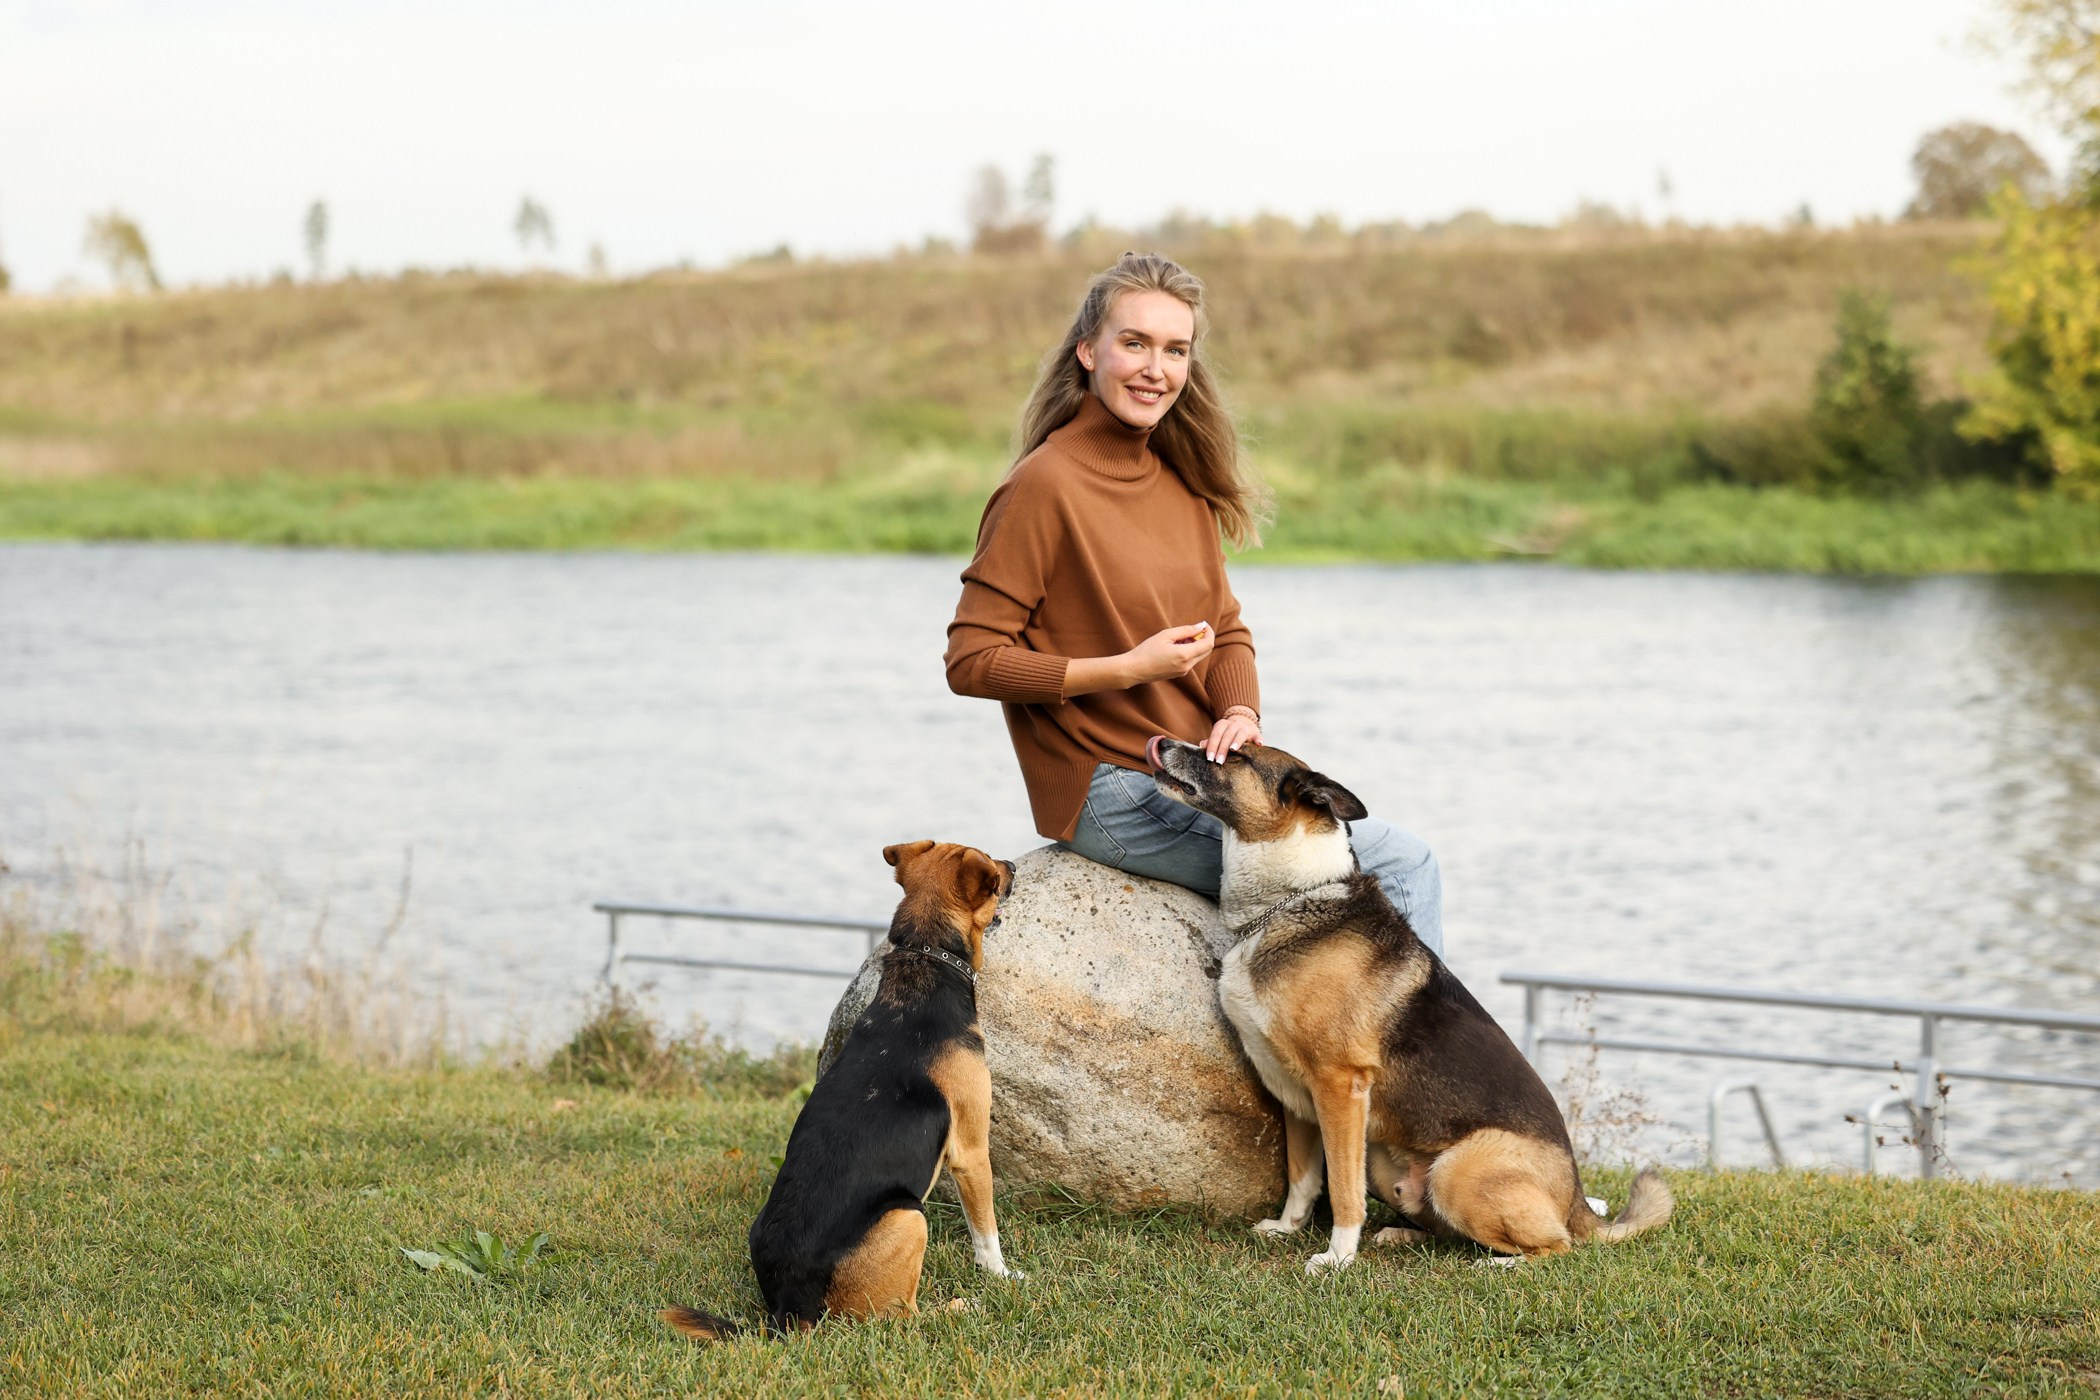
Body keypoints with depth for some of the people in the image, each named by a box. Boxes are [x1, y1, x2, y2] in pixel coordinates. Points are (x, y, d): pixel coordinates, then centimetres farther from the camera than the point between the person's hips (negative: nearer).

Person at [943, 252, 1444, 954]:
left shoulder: (1183, 478, 11)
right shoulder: (1044, 484, -13)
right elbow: (971, 661, -14)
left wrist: (1240, 714, -4)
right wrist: (1129, 669, -19)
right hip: (1114, 793, -8)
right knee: (1402, 864, -13)